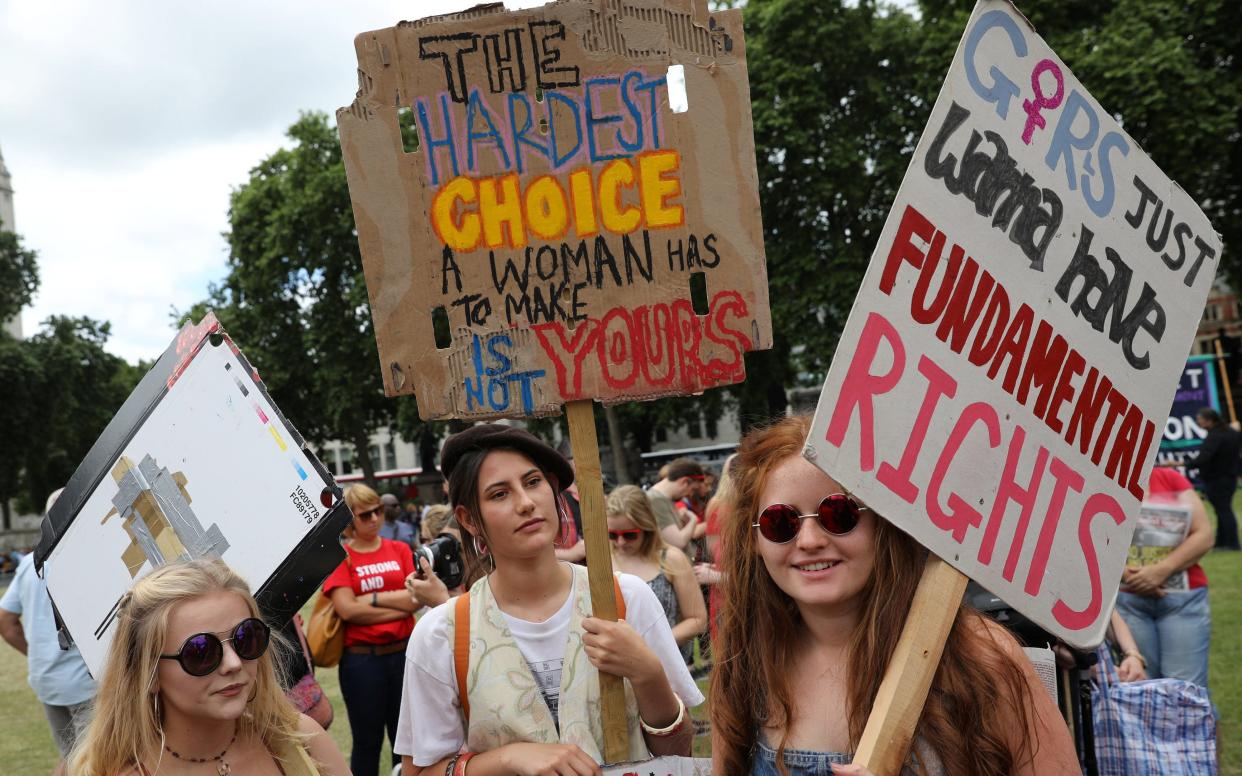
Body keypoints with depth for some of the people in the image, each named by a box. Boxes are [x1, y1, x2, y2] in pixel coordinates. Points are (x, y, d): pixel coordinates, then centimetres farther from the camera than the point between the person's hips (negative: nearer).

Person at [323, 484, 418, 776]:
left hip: (404, 652, 3)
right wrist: (400, 606, -11)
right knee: (367, 741, 10)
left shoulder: (400, 550, 5)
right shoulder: (339, 557, -5)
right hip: (361, 659, -3)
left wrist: (373, 598, -11)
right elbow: (348, 610, -15)